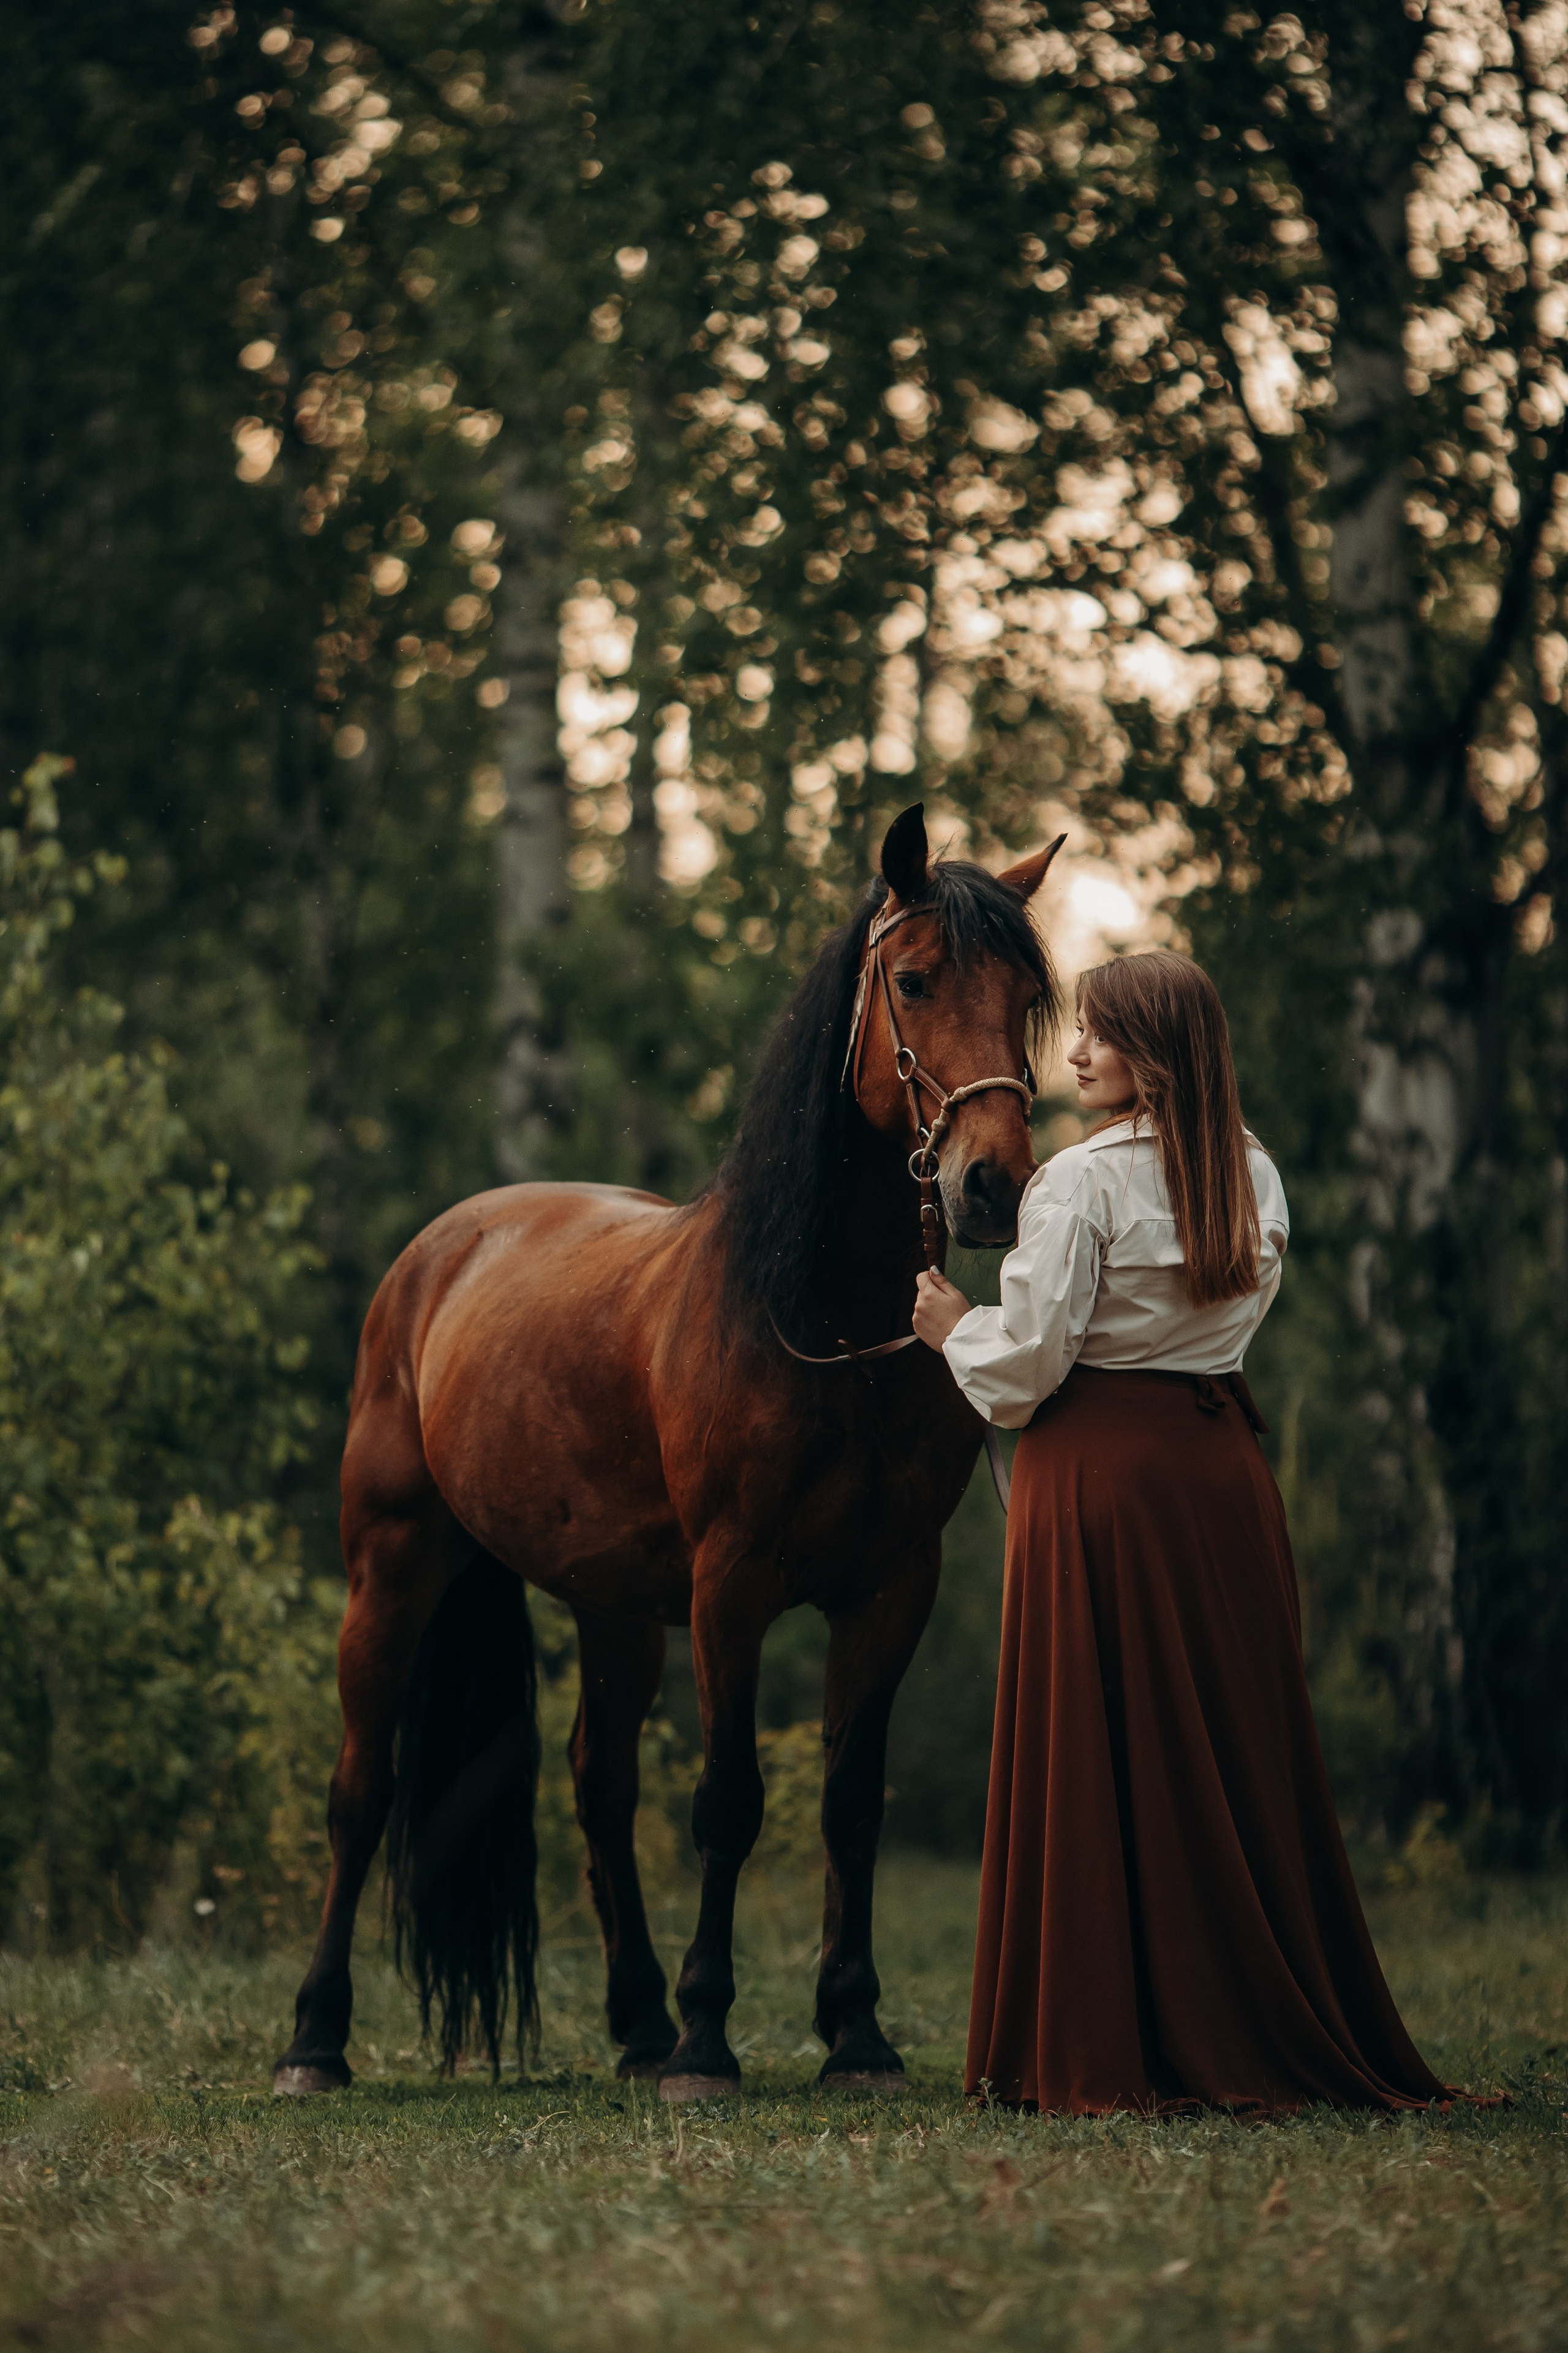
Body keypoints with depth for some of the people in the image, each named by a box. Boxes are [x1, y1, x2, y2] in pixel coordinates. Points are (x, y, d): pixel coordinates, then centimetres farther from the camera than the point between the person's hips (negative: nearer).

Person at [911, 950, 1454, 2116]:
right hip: (1227, 1464, 6)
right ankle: (1264, 2036, 15)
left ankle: (1103, 2052, 1)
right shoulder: (1257, 1178, 8)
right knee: (1240, 1746, 11)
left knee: (1101, 1761, -1)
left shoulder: (1082, 1181, -13)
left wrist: (956, 1326, 6)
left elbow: (1031, 1358, -15)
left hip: (1099, 1463, -6)